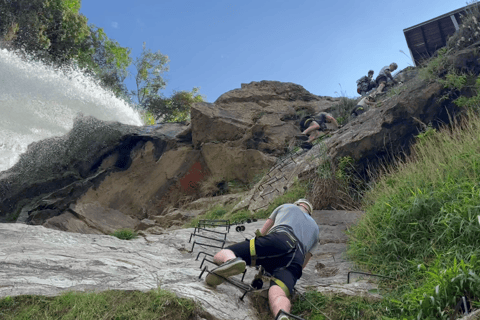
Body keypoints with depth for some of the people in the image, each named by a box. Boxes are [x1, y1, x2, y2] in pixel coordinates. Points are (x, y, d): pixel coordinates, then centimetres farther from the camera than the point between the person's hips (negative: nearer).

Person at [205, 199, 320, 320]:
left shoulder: (286, 207, 34)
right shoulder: (315, 228, 40)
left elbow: (261, 234, 36)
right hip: (297, 260, 3)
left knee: (221, 256, -2)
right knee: (278, 294, -21)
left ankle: (231, 261, -40)